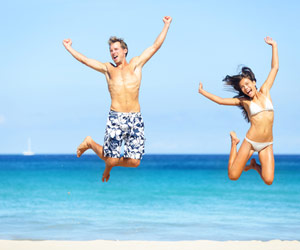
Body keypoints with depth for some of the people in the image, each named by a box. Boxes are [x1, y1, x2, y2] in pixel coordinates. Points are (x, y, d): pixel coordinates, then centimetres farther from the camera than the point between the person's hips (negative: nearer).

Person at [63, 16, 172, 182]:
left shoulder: (135, 65, 16)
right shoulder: (108, 69, 16)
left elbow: (155, 46, 16)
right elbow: (84, 59, 24)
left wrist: (166, 25, 17)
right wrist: (69, 48, 30)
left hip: (135, 119, 1)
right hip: (115, 118, -1)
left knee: (134, 162, -4)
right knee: (110, 159, -6)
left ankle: (109, 165, 28)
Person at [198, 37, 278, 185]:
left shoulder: (265, 92, 7)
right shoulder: (243, 101, 3)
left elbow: (274, 68, 10)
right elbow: (221, 100, 10)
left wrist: (274, 46, 12)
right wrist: (202, 92, 15)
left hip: (267, 145, 1)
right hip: (250, 141, -1)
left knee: (268, 181, -14)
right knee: (233, 176, -3)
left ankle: (254, 165, 22)